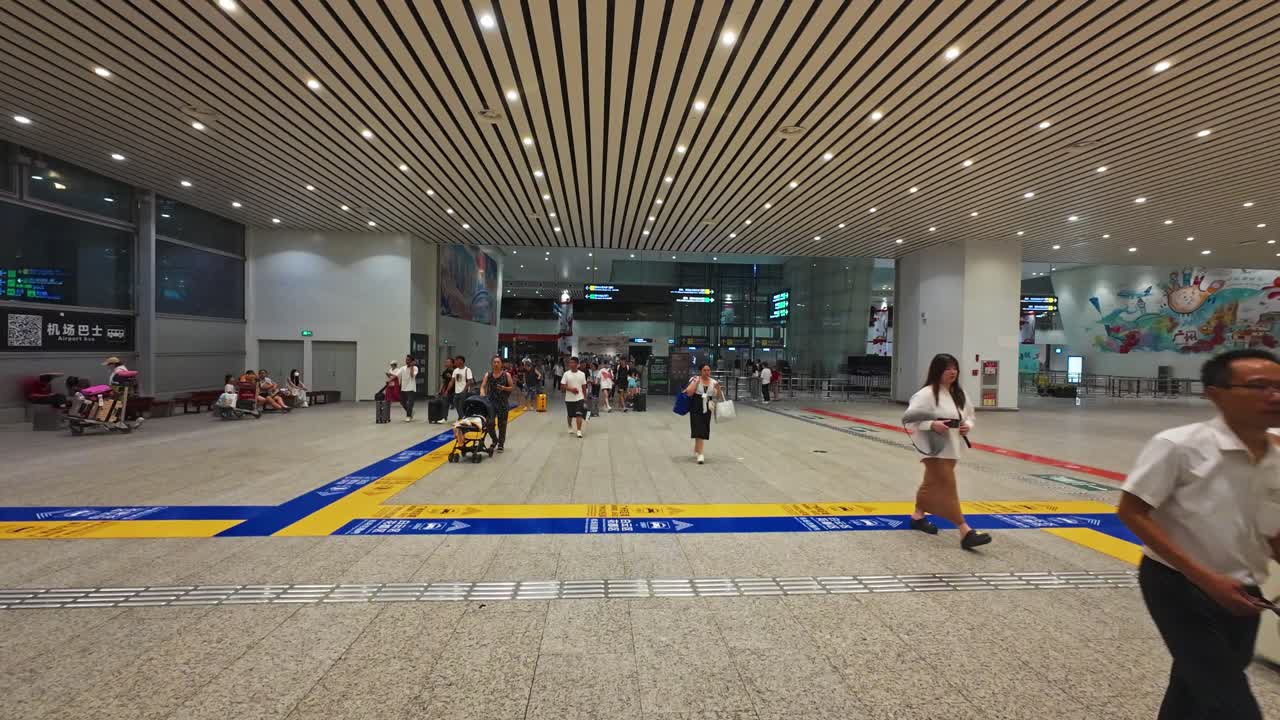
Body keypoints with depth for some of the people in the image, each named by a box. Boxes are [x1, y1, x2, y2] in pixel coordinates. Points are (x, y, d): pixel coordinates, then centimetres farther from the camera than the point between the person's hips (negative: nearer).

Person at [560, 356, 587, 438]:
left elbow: (584, 387, 7)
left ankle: (579, 431, -8)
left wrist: (585, 397, 7)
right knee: (570, 415, 15)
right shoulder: (566, 374, -5)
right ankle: (570, 427, 40)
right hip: (569, 399, 1)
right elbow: (562, 386, -6)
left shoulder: (582, 374, 0)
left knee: (579, 415, -12)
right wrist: (571, 389, -21)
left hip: (579, 398, 0)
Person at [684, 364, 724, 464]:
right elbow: (689, 393, -16)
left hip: (707, 409, 4)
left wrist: (718, 388, -11)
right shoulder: (695, 380, -4)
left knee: (703, 431, 11)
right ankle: (700, 454, -9)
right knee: (699, 430, -9)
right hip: (696, 408, -4)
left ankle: (696, 450, 32)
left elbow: (718, 397, 6)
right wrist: (696, 382, -17)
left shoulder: (713, 382, 5)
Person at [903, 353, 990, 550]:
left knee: (932, 483, 20)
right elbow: (910, 417, -17)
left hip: (951, 447, 8)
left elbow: (969, 415, 19)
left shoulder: (959, 393, 8)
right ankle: (966, 532, -9)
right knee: (947, 487, -9)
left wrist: (967, 426, -2)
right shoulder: (927, 393, -16)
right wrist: (932, 425, -28)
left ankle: (918, 516, 36)